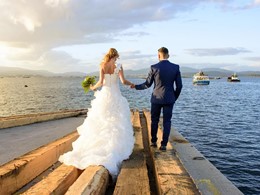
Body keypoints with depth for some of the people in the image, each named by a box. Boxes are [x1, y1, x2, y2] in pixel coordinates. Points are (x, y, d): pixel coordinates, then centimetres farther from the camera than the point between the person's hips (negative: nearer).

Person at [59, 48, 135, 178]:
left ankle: (98, 147, 10)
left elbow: (101, 82, -9)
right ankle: (115, 147, 4)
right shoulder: (118, 67, -5)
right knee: (116, 123, 6)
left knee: (101, 123, 10)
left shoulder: (102, 66, -1)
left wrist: (93, 87, 10)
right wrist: (132, 84, 9)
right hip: (116, 97, -1)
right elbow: (123, 81, -11)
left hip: (104, 96, 2)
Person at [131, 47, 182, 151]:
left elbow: (147, 84, -3)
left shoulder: (154, 67, -9)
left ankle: (154, 141, 26)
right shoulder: (175, 67, -3)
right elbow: (179, 85, -2)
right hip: (169, 99, 1)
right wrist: (175, 97, 13)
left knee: (154, 120, 16)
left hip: (156, 99, -1)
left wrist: (136, 86, 14)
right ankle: (163, 144, 7)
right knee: (167, 122, 8)